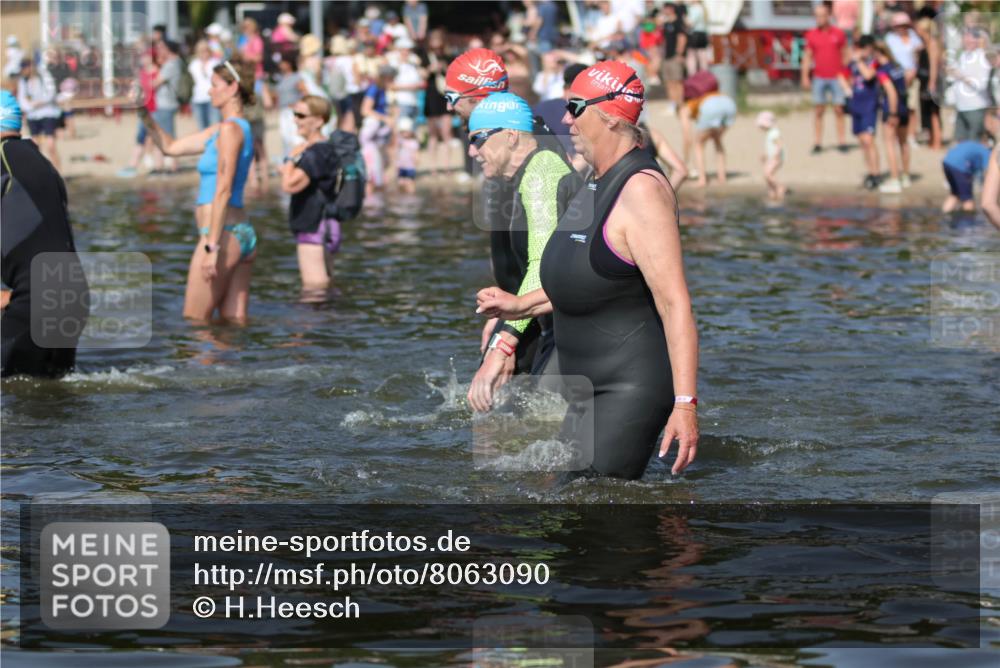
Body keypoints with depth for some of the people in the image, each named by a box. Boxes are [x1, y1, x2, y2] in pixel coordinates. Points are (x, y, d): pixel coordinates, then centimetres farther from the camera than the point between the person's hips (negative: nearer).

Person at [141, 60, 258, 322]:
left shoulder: (230, 129, -12)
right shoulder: (219, 130, 17)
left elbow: (223, 191, -18)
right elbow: (171, 147, 24)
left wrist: (212, 246, -22)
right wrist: (145, 116, 11)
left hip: (223, 234, -9)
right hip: (243, 234, 9)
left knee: (193, 323, -3)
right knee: (235, 322, 7)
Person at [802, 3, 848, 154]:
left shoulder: (838, 33, 4)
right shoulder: (811, 35, 6)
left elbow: (845, 55, 9)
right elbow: (807, 56, 9)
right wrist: (805, 76, 3)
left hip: (836, 77, -1)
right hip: (819, 78, 1)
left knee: (839, 110, -1)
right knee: (818, 111, 0)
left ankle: (842, 142, 5)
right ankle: (817, 143, 3)